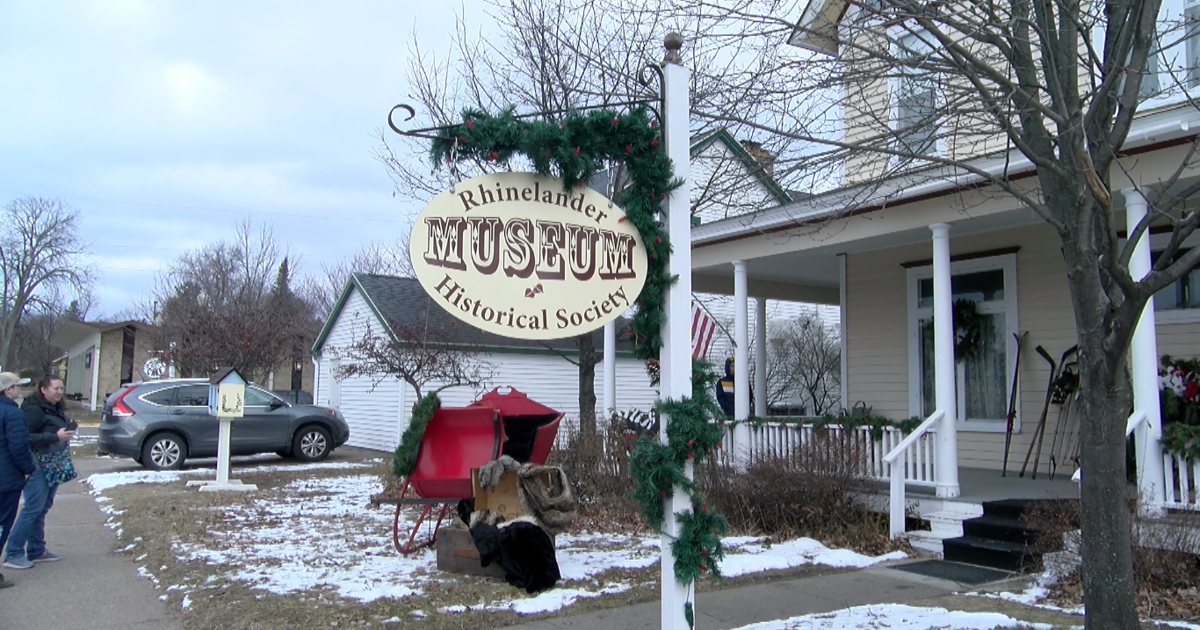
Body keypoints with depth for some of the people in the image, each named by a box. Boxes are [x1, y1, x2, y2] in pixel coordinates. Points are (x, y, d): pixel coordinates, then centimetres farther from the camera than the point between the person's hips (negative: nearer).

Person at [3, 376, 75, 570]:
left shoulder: (57, 409, 15)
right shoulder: (33, 409, -15)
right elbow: (27, 437, -22)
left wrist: (68, 431, 9)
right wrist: (55, 437, -24)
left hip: (53, 466, 9)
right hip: (38, 465, -9)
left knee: (42, 508, 14)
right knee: (33, 507, -10)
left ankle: (36, 550, 21)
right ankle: (13, 554, -2)